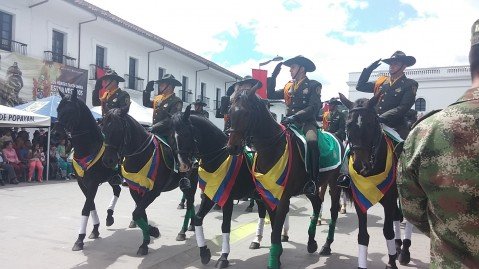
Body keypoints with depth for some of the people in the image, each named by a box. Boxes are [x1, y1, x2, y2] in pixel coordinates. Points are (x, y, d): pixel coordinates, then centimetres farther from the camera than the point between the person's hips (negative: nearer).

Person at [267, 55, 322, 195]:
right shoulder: (288, 87, 18)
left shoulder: (313, 85, 1)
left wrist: (296, 116, -23)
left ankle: (313, 180, -25)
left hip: (307, 122, -6)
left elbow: (314, 107, -12)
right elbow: (271, 95, 16)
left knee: (312, 141, -35)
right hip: (290, 122, 6)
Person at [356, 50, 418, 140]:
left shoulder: (410, 84, -1)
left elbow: (402, 108, -12)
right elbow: (360, 86, 18)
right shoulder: (380, 82, 15)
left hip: (396, 129, -4)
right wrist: (368, 69, 9)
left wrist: (381, 118, -23)